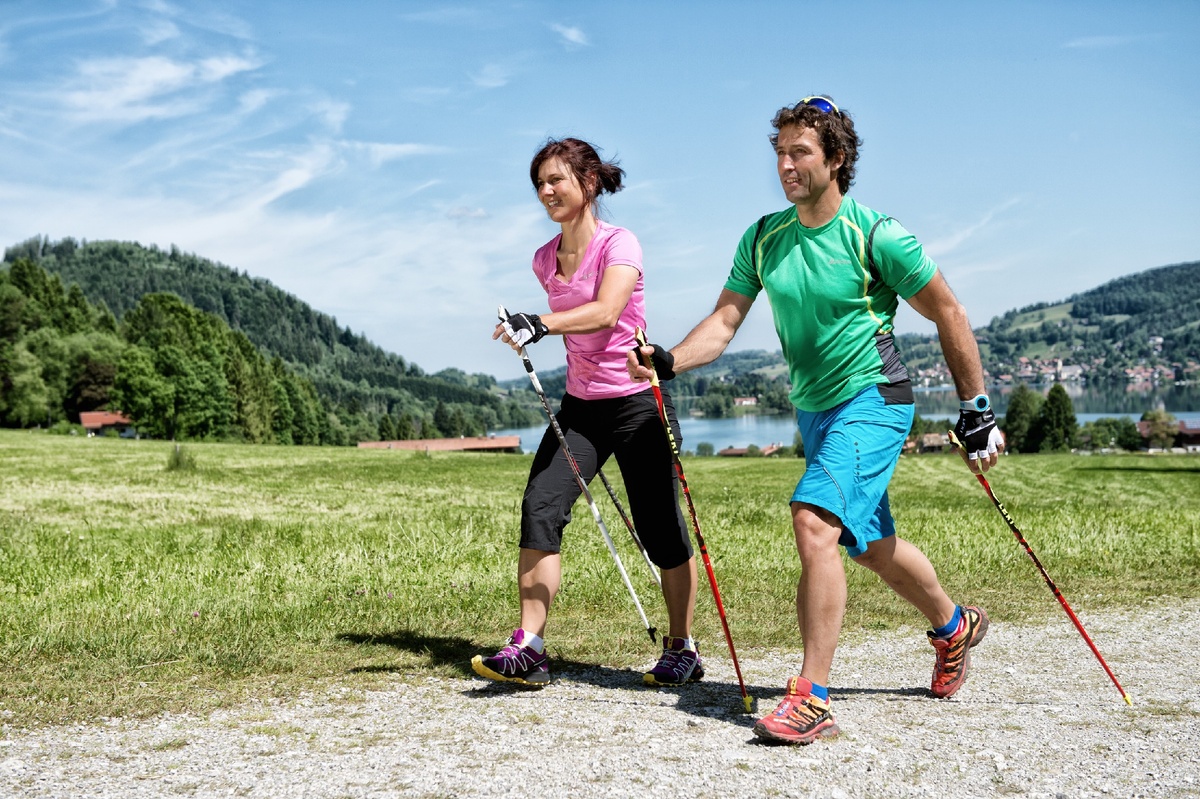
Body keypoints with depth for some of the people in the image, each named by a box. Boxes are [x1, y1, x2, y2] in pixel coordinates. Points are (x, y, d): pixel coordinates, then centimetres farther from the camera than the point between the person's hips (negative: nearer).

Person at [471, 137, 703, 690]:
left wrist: (541, 324, -43)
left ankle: (682, 651, 19)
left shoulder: (619, 244, -11)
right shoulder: (545, 260, 8)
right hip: (579, 406, 6)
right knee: (539, 508, -12)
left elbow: (605, 312, -30)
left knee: (661, 531, 0)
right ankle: (529, 648, -10)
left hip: (637, 404, -6)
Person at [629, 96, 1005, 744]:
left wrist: (976, 409, -5)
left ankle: (813, 698, -19)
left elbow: (948, 315, -6)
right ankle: (953, 628, 46)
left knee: (814, 521, -25)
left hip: (873, 400, -7)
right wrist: (667, 360, -20)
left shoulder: (874, 235, -13)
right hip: (813, 408, 7)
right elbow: (725, 321, -1)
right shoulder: (764, 237, 3)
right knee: (873, 547, 19)